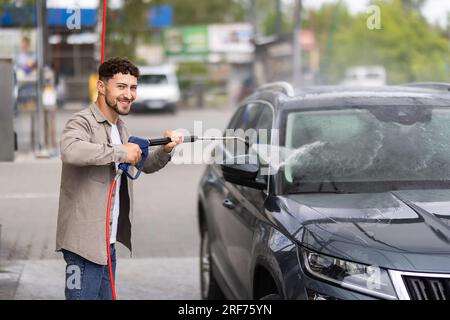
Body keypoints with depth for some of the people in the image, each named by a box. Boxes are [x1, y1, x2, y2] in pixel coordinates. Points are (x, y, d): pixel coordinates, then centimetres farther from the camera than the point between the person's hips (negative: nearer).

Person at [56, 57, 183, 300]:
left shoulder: (120, 128, 17)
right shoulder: (82, 122, -13)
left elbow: (145, 165, 27)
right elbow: (70, 151, -36)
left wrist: (165, 150, 7)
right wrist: (119, 151, -28)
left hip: (108, 241, 9)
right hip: (85, 242, -9)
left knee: (106, 295, 15)